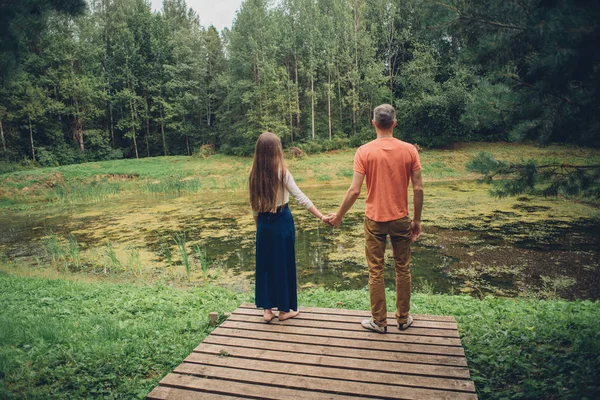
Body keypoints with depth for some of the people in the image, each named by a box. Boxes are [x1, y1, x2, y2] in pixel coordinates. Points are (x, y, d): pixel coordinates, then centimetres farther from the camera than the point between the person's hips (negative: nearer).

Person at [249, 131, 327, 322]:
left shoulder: (254, 175, 0)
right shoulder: (282, 172, -13)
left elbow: (254, 206, 5)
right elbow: (300, 198, -14)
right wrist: (321, 216, -10)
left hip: (264, 223, 4)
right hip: (282, 221, -4)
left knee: (265, 264, 14)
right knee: (283, 264, 9)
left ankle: (267, 309, 22)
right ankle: (284, 309, 21)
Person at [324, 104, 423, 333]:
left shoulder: (364, 152, -10)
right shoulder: (409, 150, -4)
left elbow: (354, 190, -13)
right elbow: (418, 189, -4)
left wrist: (338, 216, 0)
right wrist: (416, 220, 7)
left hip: (375, 219, -2)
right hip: (400, 219, 2)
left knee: (376, 271, 9)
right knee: (402, 269, 16)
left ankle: (379, 321, 21)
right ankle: (403, 318, 29)